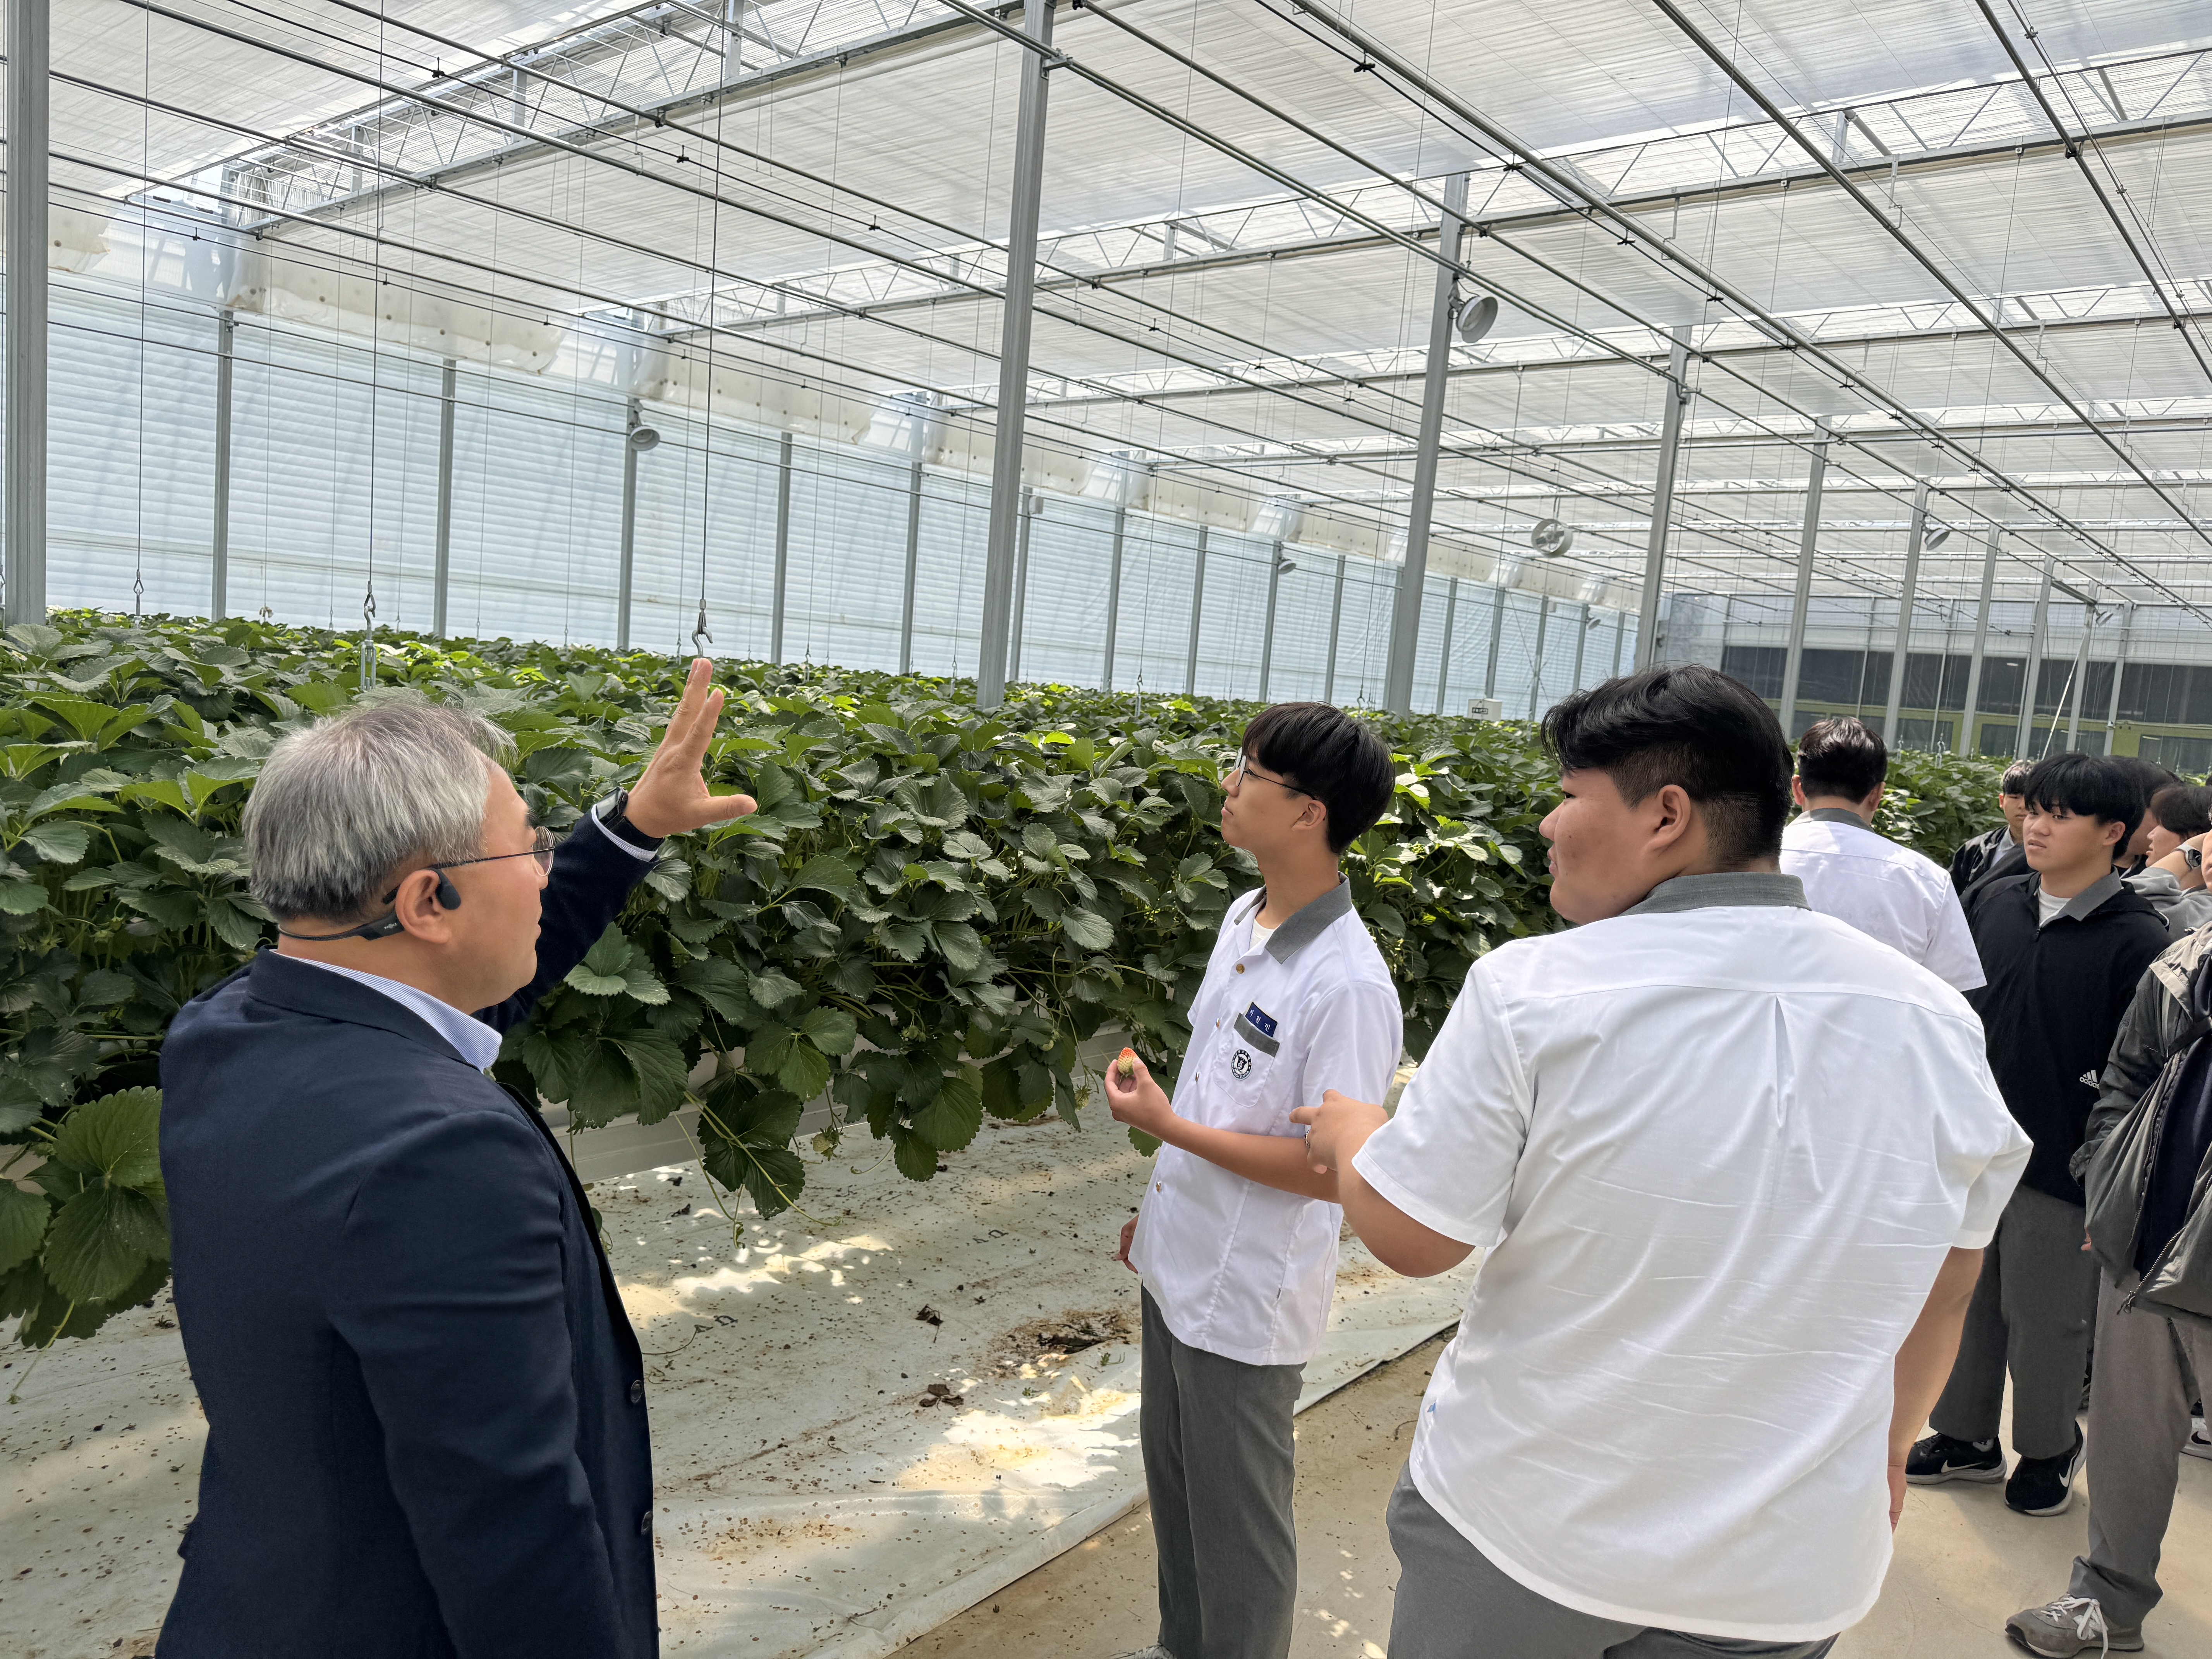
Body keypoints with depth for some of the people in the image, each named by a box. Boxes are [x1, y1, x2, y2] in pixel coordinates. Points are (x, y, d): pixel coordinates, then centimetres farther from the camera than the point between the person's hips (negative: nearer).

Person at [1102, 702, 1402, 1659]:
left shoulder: (1346, 984, -27)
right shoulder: (1243, 919, 0)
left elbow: (1333, 1168, -26)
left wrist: (1166, 1125, -23)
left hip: (1248, 1302, -9)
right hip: (1178, 1266, 9)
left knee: (1236, 1522, 12)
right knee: (1173, 1481, 26)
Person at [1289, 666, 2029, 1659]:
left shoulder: (1532, 992, -21)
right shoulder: (1933, 1019, -7)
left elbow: (1411, 1238, -15)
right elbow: (1945, 1285, 6)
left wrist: (1348, 1134, 7)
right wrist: (1882, 1451, 23)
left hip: (1518, 1537, -3)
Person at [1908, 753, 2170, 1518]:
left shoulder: (2136, 938, -12)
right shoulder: (1992, 902, 2)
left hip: (2061, 1169, -4)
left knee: (2045, 1318, 10)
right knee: (1967, 1300, 15)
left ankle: (2050, 1449, 34)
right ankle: (1966, 1437, 34)